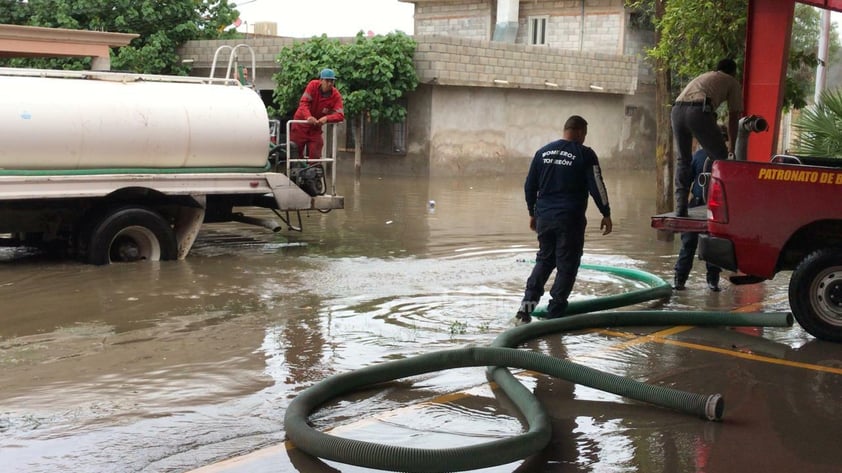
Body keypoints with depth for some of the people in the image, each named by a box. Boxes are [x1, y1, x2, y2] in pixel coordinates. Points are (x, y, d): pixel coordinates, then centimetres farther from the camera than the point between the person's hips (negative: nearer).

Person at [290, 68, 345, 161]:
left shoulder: (336, 95, -16)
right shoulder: (313, 85, -17)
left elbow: (340, 115, -25)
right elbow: (303, 102, -24)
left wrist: (326, 118, -44)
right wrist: (308, 117, -43)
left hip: (316, 127, 1)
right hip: (300, 124, -1)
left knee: (315, 155, 2)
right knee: (296, 153, 4)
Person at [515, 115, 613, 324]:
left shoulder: (543, 152, 10)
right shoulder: (585, 154, -5)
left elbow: (529, 186, 12)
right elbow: (597, 186, -7)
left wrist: (532, 213, 22)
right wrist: (606, 214, 1)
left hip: (544, 217, 5)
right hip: (570, 220, -5)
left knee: (544, 260, 19)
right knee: (567, 266, 4)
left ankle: (528, 302, 5)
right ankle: (554, 313, 5)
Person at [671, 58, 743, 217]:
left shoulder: (702, 77, 40)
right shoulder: (732, 83, 24)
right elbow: (733, 117, 22)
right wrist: (732, 147, 34)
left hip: (677, 110, 5)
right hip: (698, 112, -5)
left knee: (683, 160, 17)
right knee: (720, 158, 9)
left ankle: (681, 207, 10)